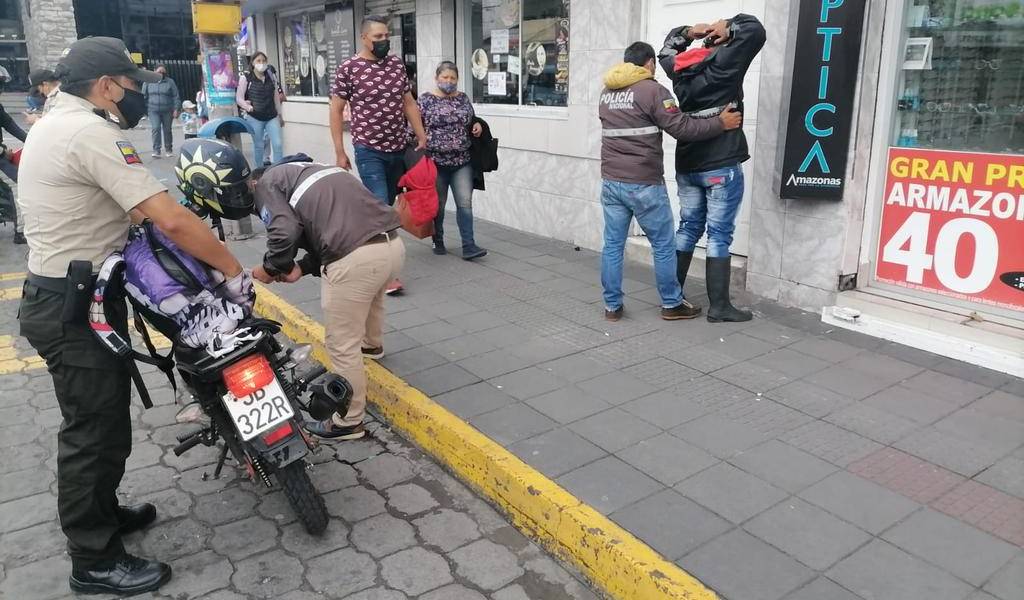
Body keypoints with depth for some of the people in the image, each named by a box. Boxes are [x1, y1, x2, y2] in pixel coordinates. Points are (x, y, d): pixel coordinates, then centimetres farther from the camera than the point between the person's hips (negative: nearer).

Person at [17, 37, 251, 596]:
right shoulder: (91, 133, -21)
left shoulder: (55, 123, 13)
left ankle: (101, 514, 39)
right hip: (74, 308, -10)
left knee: (106, 416, 22)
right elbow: (171, 221, -28)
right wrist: (234, 271, -21)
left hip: (70, 297, 10)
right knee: (93, 429, 1)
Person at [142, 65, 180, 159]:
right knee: (155, 129, -12)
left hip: (167, 111, 0)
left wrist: (176, 109, -5)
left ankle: (169, 150, 21)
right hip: (153, 111, 0)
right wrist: (144, 108, 5)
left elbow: (176, 96, 2)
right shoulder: (148, 82, 7)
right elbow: (144, 96, 10)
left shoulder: (170, 82, 3)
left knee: (167, 130, 8)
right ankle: (156, 151, -11)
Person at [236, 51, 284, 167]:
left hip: (272, 117, 3)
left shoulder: (271, 77, 8)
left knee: (277, 144, -6)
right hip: (255, 118, -3)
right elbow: (239, 98, -4)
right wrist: (247, 107, -23)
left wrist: (280, 115, 18)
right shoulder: (246, 78, -3)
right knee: (258, 146, 7)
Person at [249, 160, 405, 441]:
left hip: (355, 259, -9)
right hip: (392, 244, 9)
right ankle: (371, 344, 68)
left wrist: (270, 268, 9)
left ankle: (348, 422, 22)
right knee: (371, 296, 40)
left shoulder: (266, 183, 10)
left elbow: (285, 232, -8)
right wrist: (301, 268, 18)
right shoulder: (306, 171, 34)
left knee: (342, 346, 8)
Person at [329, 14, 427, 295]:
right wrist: (340, 152, -5)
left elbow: (409, 103, 13)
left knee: (387, 205, 14)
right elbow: (336, 111, -3)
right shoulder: (348, 69, -6)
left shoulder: (397, 64, 7)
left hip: (399, 148, 5)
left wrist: (422, 137, 8)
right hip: (369, 150, -5)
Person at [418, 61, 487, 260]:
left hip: (462, 162, 3)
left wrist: (477, 126, 0)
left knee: (465, 203, -5)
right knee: (437, 205, 8)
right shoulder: (426, 99, -2)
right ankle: (438, 242, 24)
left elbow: (471, 123, 22)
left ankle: (468, 246, -5)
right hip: (435, 162, -2)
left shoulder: (463, 99, 10)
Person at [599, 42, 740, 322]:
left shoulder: (606, 93, 12)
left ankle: (612, 305, 12)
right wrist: (720, 124, -3)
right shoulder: (651, 90, -9)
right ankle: (672, 304, 17)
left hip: (611, 181, 6)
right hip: (644, 184, -6)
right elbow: (681, 128, -13)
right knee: (663, 246, 7)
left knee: (613, 244, 9)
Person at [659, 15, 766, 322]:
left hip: (687, 166, 7)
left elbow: (666, 51, 29)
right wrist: (728, 27, 2)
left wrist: (688, 32, 15)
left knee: (688, 228, 13)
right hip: (721, 166, -6)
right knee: (719, 235, -2)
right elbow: (755, 31, -10)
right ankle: (718, 306, 2)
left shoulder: (679, 68, 9)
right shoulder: (723, 62, -8)